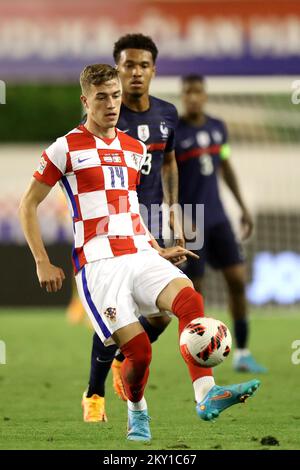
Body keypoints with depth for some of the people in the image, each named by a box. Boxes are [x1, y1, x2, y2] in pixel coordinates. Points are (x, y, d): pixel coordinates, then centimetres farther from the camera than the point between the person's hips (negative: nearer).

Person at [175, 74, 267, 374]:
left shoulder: (217, 127, 8)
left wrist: (243, 207, 18)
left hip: (217, 218, 5)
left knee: (237, 279, -1)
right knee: (194, 288, -2)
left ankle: (242, 354, 6)